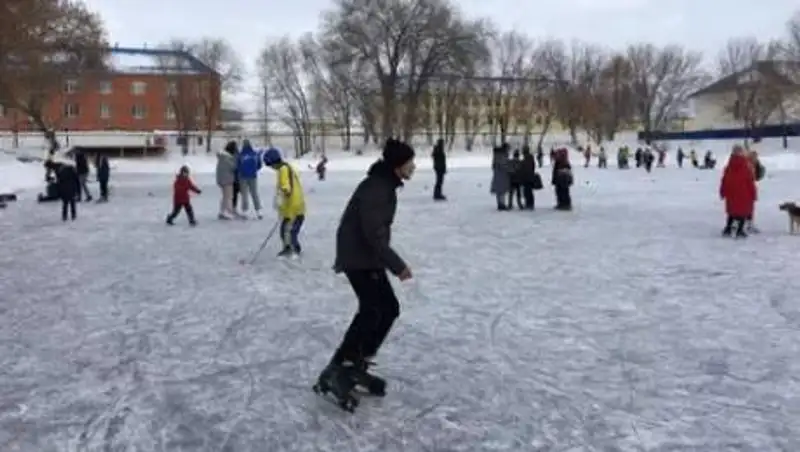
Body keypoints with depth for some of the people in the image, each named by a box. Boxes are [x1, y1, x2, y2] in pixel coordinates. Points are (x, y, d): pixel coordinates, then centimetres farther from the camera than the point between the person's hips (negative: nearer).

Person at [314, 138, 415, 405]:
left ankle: (357, 366, 17)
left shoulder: (386, 184, 11)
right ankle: (337, 368, -10)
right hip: (358, 257, -10)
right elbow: (374, 233, -25)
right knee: (373, 309, -16)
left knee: (389, 308, 10)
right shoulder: (376, 188, -21)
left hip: (368, 256, 10)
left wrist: (389, 262, 23)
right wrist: (397, 265, -21)